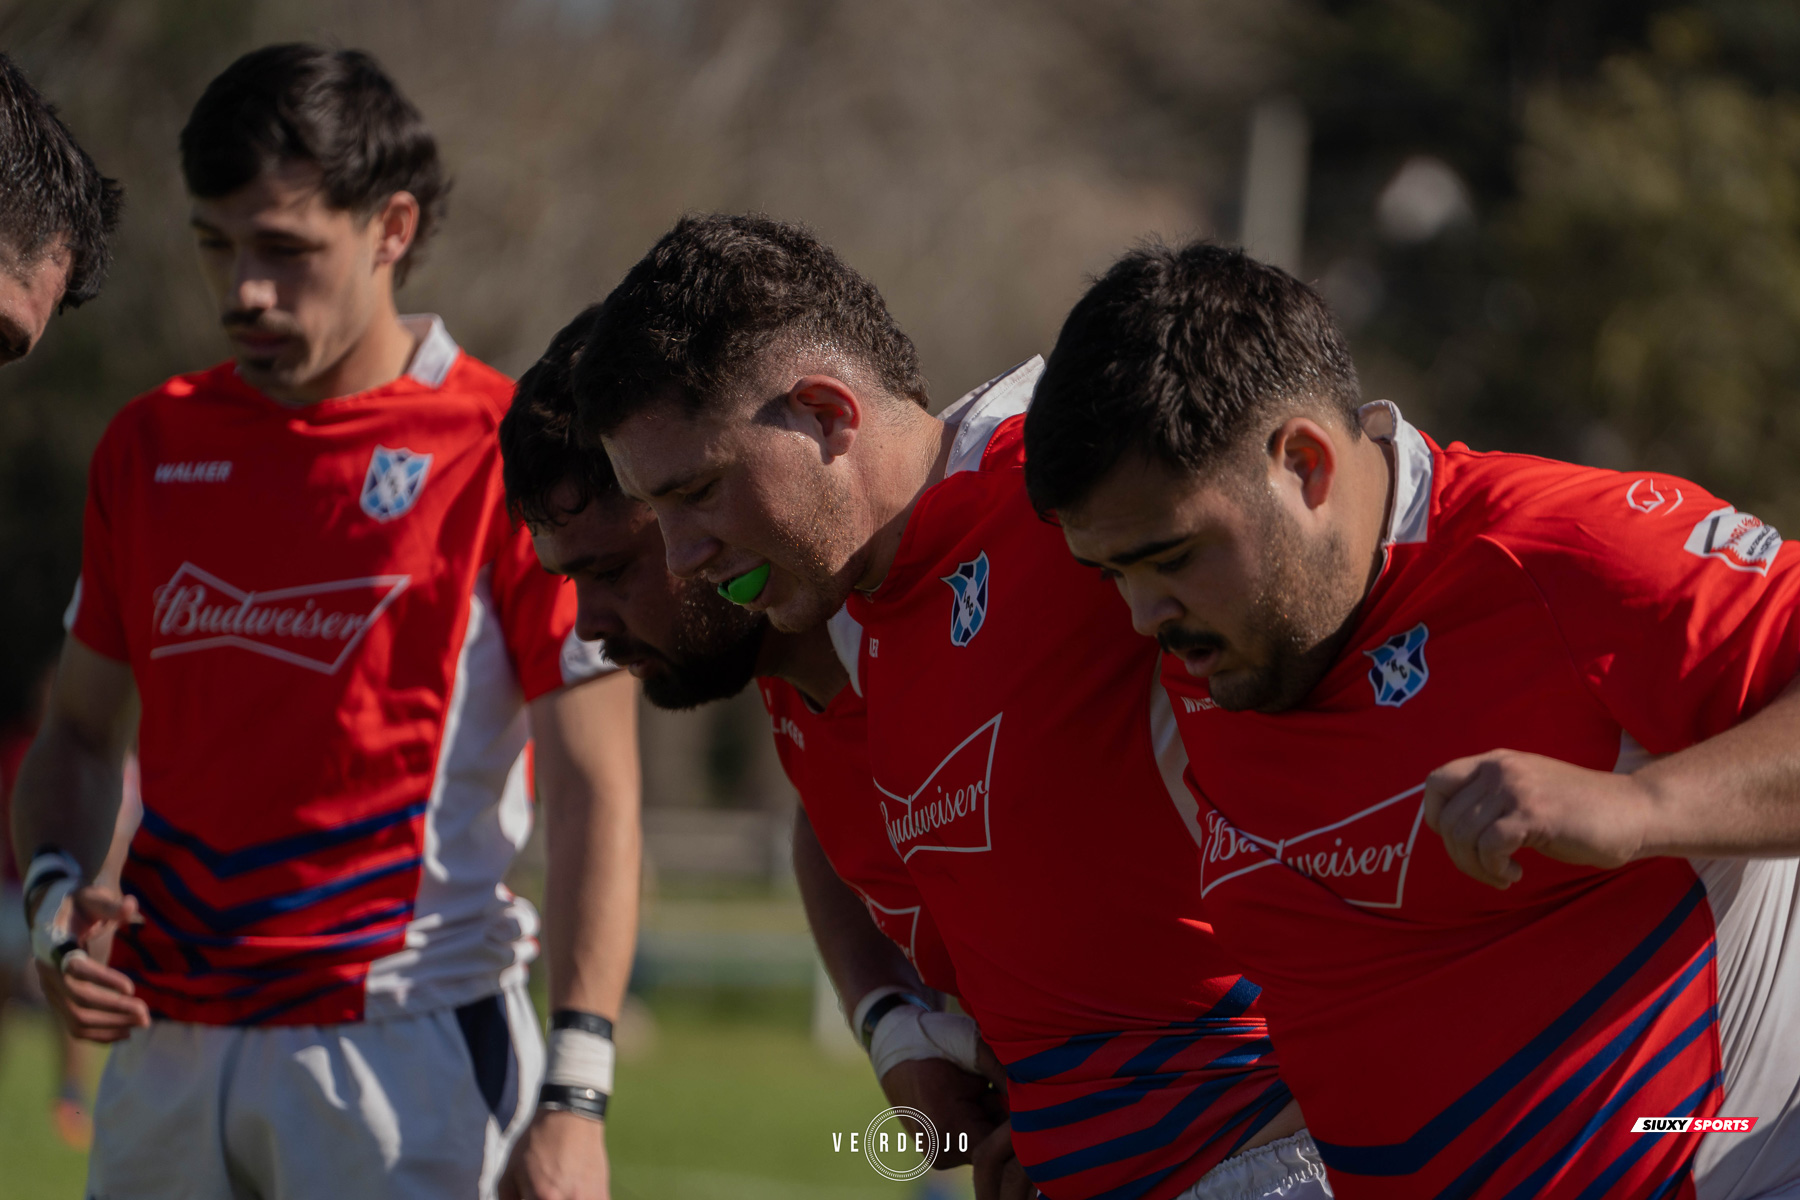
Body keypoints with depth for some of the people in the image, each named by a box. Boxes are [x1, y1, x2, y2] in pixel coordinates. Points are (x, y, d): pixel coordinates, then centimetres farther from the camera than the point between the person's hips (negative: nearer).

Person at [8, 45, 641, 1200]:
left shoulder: (514, 456, -6)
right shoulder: (150, 446, 10)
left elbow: (597, 796, -8)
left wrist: (575, 1098, -15)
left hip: (401, 1049, -5)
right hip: (165, 1046, 5)